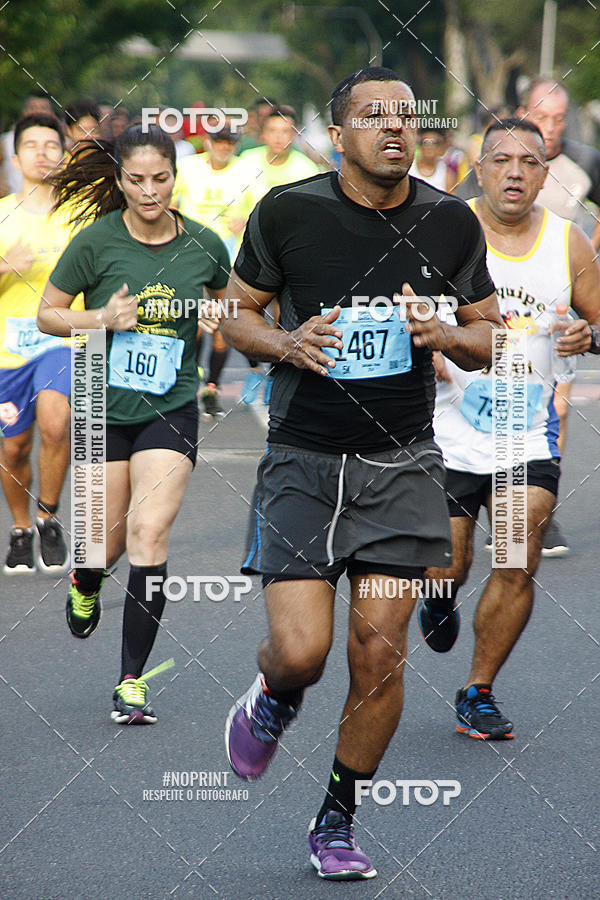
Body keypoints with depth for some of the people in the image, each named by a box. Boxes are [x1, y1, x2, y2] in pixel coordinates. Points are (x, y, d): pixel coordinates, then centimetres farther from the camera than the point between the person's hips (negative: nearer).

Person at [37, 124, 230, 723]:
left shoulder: (204, 245, -3)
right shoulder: (97, 242, -9)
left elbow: (228, 301, 18)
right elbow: (47, 314, 0)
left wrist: (222, 322, -5)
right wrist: (103, 318, -17)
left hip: (171, 409, 0)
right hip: (104, 407, 0)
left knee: (149, 533, -15)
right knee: (111, 541, 8)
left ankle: (132, 681, -9)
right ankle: (85, 584, 49)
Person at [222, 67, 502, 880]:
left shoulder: (451, 223, 1)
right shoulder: (288, 212, -5)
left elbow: (488, 339, 11)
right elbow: (236, 314, 7)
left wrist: (446, 335, -11)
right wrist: (285, 344, -14)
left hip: (399, 466, 2)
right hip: (303, 457, -2)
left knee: (380, 651, -4)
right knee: (300, 651, -12)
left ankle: (337, 822, 15)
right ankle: (272, 703, 27)